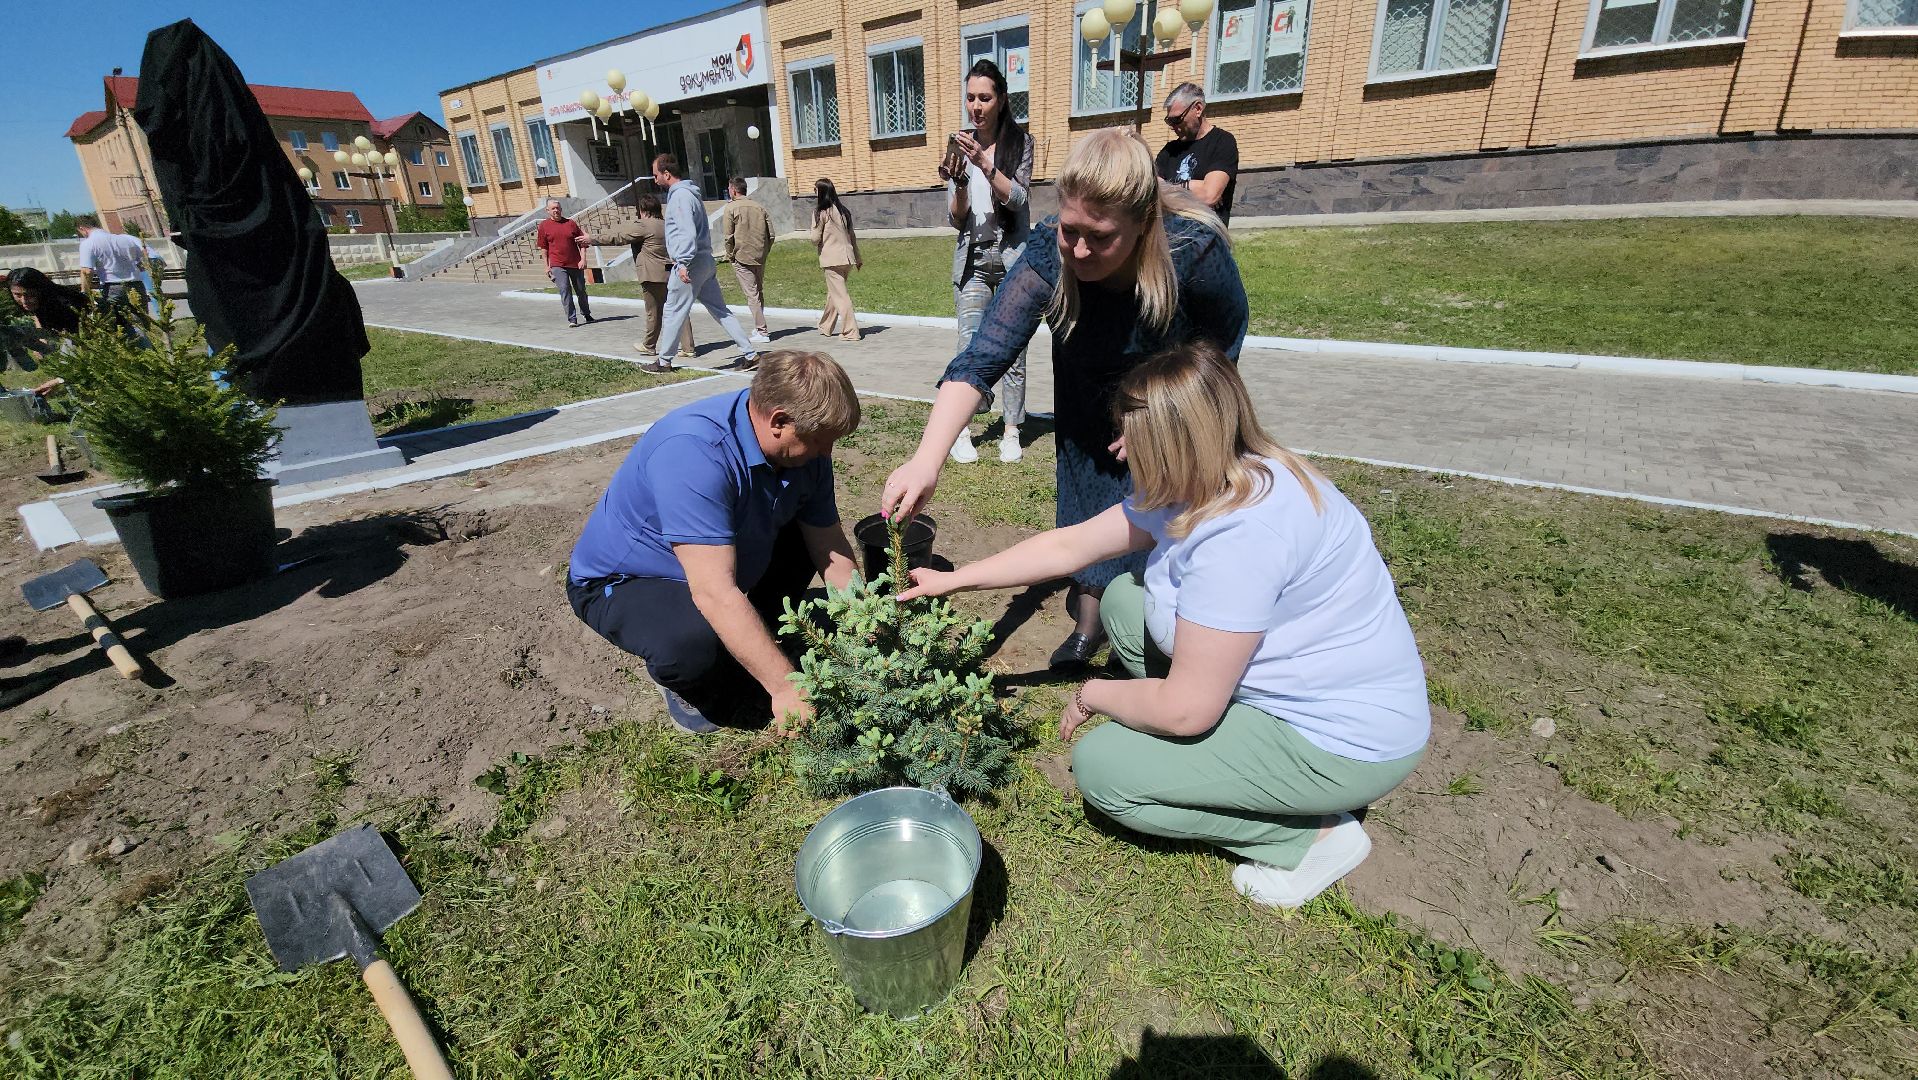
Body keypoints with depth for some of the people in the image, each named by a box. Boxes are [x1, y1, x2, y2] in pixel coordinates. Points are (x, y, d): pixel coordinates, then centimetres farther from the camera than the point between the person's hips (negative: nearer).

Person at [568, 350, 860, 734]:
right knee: (693, 645, -36)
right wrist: (785, 686, -37)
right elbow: (714, 593, -40)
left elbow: (832, 551, -6)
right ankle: (684, 683, 1)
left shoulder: (806, 450, -13)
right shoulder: (692, 449, -36)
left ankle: (752, 642, 15)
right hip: (621, 582, -7)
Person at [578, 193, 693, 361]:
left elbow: (617, 237, -5)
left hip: (654, 277, -6)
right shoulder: (667, 224, 12)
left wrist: (591, 239, 4)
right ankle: (688, 347, 2)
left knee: (653, 313, 7)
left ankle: (649, 346, 22)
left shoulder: (642, 226, -10)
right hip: (673, 273, 7)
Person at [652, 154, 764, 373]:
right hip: (705, 262, 9)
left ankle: (664, 361, 11)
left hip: (690, 264, -9)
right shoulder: (690, 192, 19)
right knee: (720, 311, 7)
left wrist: (683, 263, -27)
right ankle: (750, 353, 2)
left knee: (674, 313, 1)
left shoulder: (680, 195, -12)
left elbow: (687, 233, -23)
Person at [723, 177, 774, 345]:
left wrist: (730, 256, 2)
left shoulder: (731, 207, -4)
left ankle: (762, 332, -9)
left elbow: (729, 236, -9)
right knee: (758, 292, 16)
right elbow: (771, 234, 7)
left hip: (742, 257, -5)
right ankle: (759, 327, 23)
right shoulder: (759, 207, 10)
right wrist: (764, 253, 14)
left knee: (751, 293, -5)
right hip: (760, 258, 5)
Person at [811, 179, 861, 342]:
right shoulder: (843, 210, 11)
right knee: (832, 292, 19)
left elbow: (816, 238, -8)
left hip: (832, 259, -7)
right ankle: (826, 326, 31)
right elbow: (852, 235, 14)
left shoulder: (820, 212, -9)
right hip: (848, 256, 7)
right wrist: (858, 257, 20)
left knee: (840, 295, -4)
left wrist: (816, 244, 15)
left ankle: (850, 332, -8)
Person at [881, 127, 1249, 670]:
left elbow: (1224, 344, -17)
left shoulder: (1195, 250, -36)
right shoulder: (1048, 254, -34)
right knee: (1090, 493, 1)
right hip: (1092, 397, 1)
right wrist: (925, 462, -54)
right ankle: (1088, 621, 19)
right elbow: (981, 359, -41)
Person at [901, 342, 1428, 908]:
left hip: (1346, 743, -9)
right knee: (1124, 600, 6)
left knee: (1100, 768, -9)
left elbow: (1184, 709, -29)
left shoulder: (1244, 534, -33)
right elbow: (1069, 545, 2)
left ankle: (1314, 834, 2)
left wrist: (1092, 695, -9)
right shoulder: (1193, 487, -5)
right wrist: (952, 579, 3)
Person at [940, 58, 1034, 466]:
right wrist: (959, 183, -13)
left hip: (1013, 257, -1)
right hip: (972, 259, 1)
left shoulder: (1020, 142, 4)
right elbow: (957, 219, 5)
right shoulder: (961, 145, 9)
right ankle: (961, 431, 0)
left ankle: (1011, 433, 7)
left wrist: (985, 163, -23)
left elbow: (1016, 198, -11)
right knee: (969, 345, -7)